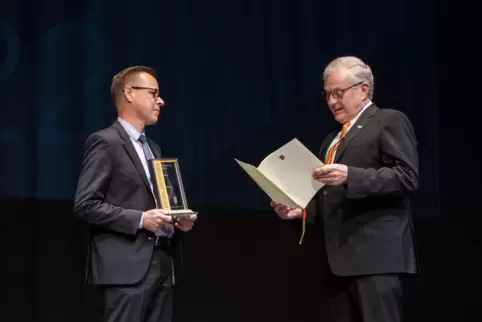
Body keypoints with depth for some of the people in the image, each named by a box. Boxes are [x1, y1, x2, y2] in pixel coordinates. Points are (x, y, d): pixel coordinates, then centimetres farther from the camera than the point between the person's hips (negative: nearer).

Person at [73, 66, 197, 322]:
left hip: (162, 264, 9)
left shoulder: (153, 148, 22)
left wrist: (178, 221, 6)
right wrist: (139, 219, -18)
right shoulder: (105, 142, -5)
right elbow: (85, 205, -12)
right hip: (127, 266, -8)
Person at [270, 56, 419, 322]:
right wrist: (301, 210, 9)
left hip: (375, 252, -8)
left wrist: (350, 176, -21)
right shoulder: (332, 140, 26)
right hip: (339, 257, 8)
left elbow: (406, 177, -11)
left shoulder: (389, 121, 2)